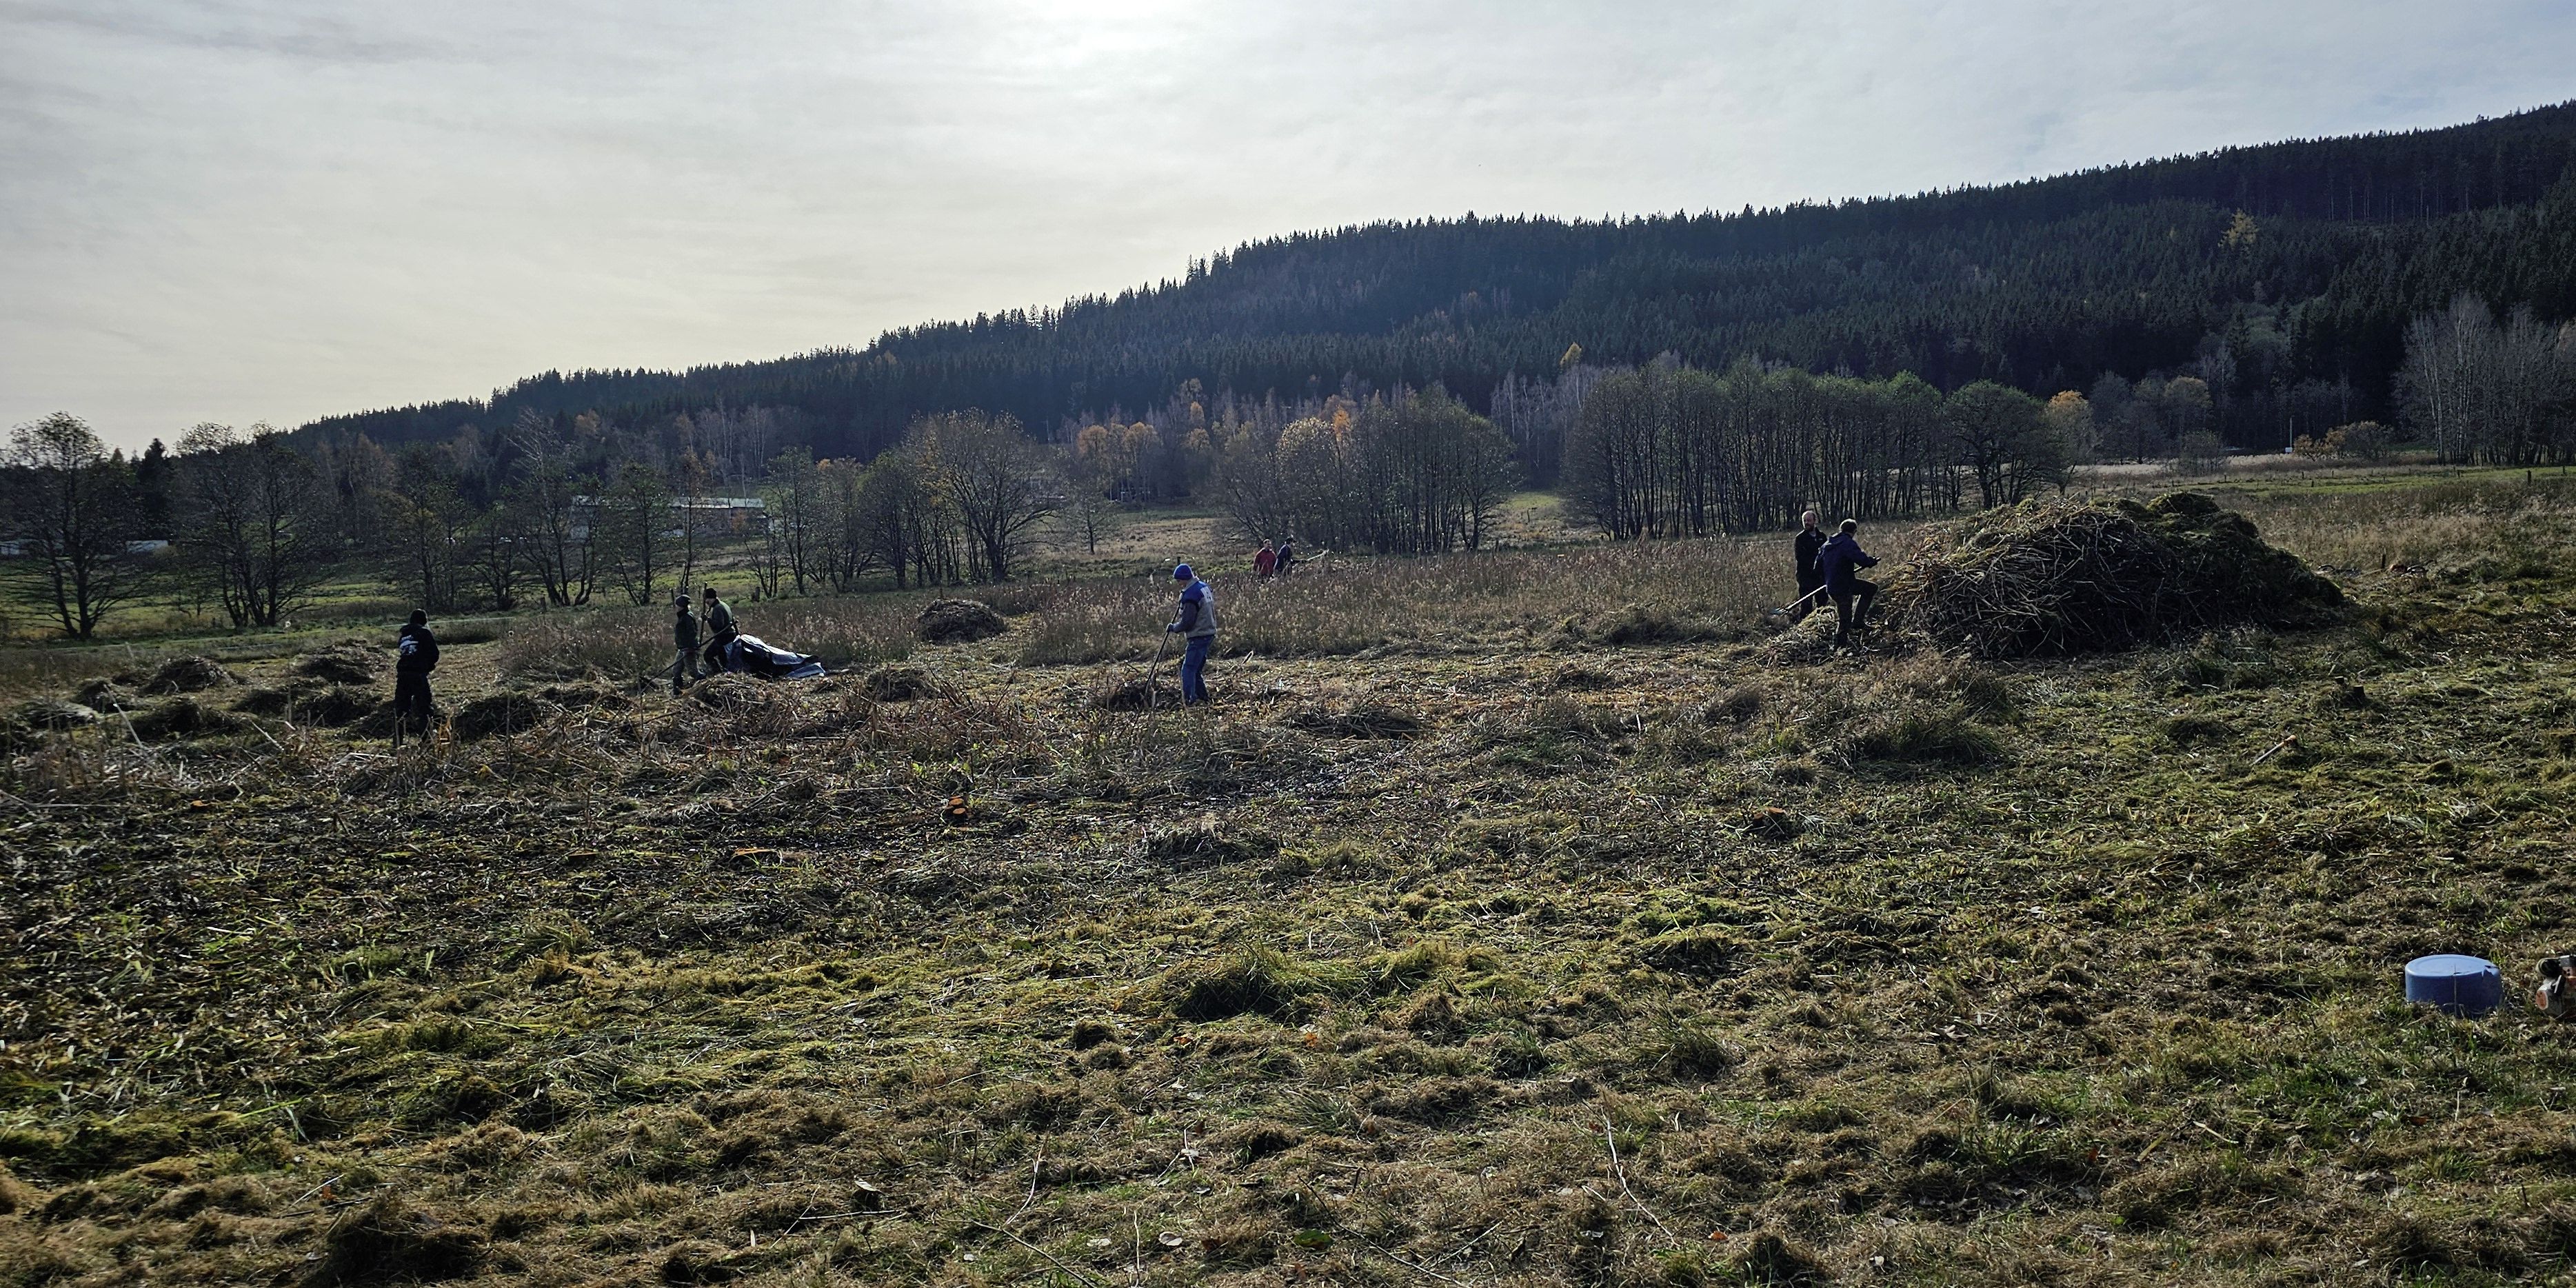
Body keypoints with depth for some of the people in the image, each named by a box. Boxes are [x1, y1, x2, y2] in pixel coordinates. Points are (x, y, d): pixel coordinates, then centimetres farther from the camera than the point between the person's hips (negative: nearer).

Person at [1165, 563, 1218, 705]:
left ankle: (1189, 702, -12)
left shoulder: (1191, 595, -20)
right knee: (1196, 669, 18)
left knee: (1188, 670, -8)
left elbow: (1187, 623, -18)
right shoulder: (1204, 587, 10)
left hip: (1199, 637, -10)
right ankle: (1203, 697, 22)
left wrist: (1173, 628, -1)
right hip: (1209, 633, 10)